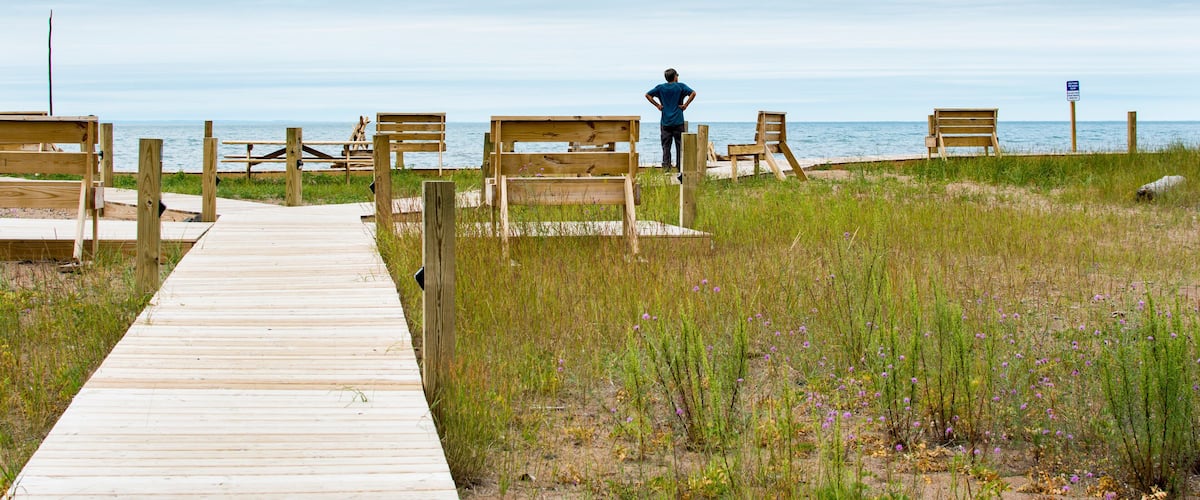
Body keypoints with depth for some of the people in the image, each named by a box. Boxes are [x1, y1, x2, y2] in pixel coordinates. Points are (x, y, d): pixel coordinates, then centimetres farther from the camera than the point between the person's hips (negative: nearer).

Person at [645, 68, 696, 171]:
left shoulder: (661, 87, 5)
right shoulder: (680, 86, -1)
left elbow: (648, 95, 2)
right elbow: (693, 93, -14)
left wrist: (657, 105, 3)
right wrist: (685, 104, -7)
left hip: (665, 121, 2)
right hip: (678, 121, -2)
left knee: (666, 146, 5)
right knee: (680, 145, 3)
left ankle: (666, 166, 0)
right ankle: (680, 166, 2)